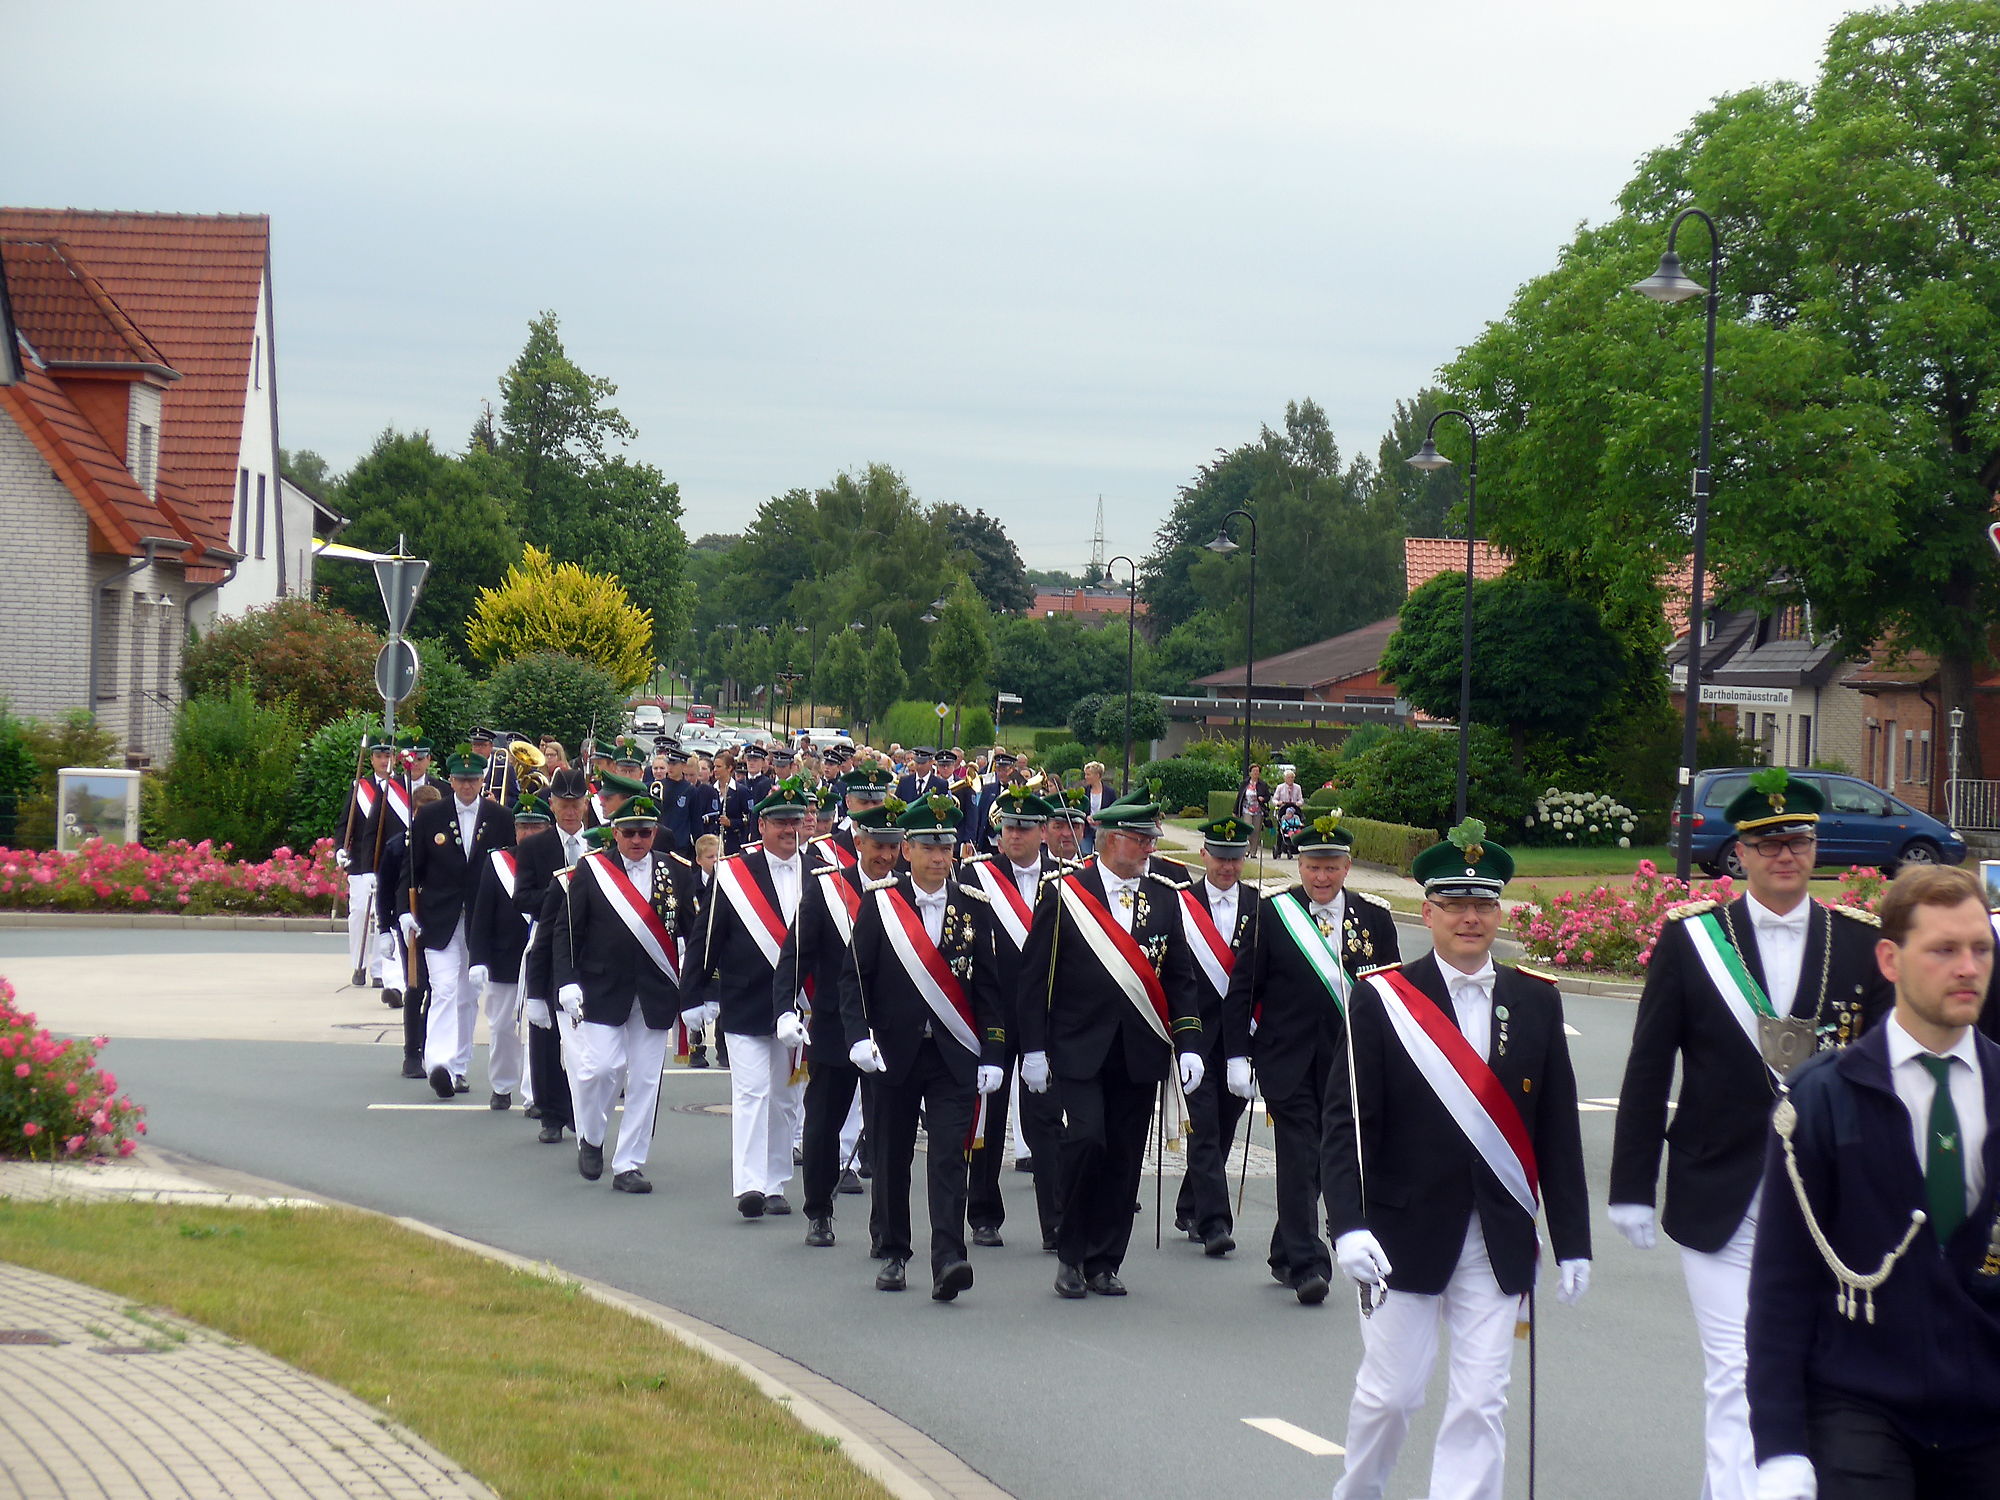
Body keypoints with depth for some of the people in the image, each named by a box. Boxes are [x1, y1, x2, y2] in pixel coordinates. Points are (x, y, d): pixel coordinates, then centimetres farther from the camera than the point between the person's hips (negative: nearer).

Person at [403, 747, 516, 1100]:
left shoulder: (501, 818, 3)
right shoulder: (429, 817, 2)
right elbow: (412, 869, 4)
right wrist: (410, 914, -4)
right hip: (439, 921, -2)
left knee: (468, 995, 9)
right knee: (444, 991, -14)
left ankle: (458, 1067, 16)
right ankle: (440, 1063, -25)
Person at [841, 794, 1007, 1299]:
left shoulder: (974, 907, 4)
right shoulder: (879, 901, 0)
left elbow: (987, 986, 6)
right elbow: (855, 976, -1)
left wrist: (992, 1055, 1)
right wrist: (859, 1035, -14)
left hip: (954, 1056, 0)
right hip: (894, 1052, 0)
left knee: (949, 1156, -10)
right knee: (892, 1158, 9)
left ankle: (948, 1261, -18)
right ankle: (894, 1254, 23)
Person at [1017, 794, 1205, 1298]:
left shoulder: (1165, 898, 8)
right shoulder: (1064, 894, -2)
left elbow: (1179, 978, 11)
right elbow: (1036, 974, 0)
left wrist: (1188, 1043, 1)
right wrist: (1034, 1048, -4)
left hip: (1140, 1053, 4)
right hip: (1079, 1049, -3)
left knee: (1123, 1159, 4)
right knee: (1087, 1140, -17)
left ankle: (1103, 1263, 16)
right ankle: (1070, 1252, 0)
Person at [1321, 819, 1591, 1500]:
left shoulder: (1536, 1002, 5)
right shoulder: (1380, 999, -4)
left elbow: (1559, 1129, 7)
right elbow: (1345, 1124, -7)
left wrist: (1573, 1240, 6)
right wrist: (1349, 1225, -19)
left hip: (1499, 1239, 2)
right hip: (1406, 1231, -2)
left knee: (1480, 1402, 1)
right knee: (1390, 1391, 5)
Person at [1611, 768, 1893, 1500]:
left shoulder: (1861, 942, 4)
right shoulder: (1690, 936, 0)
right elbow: (1647, 1070, 1)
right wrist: (1632, 1186, -1)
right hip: (1720, 1199, -2)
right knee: (1735, 1376, -6)